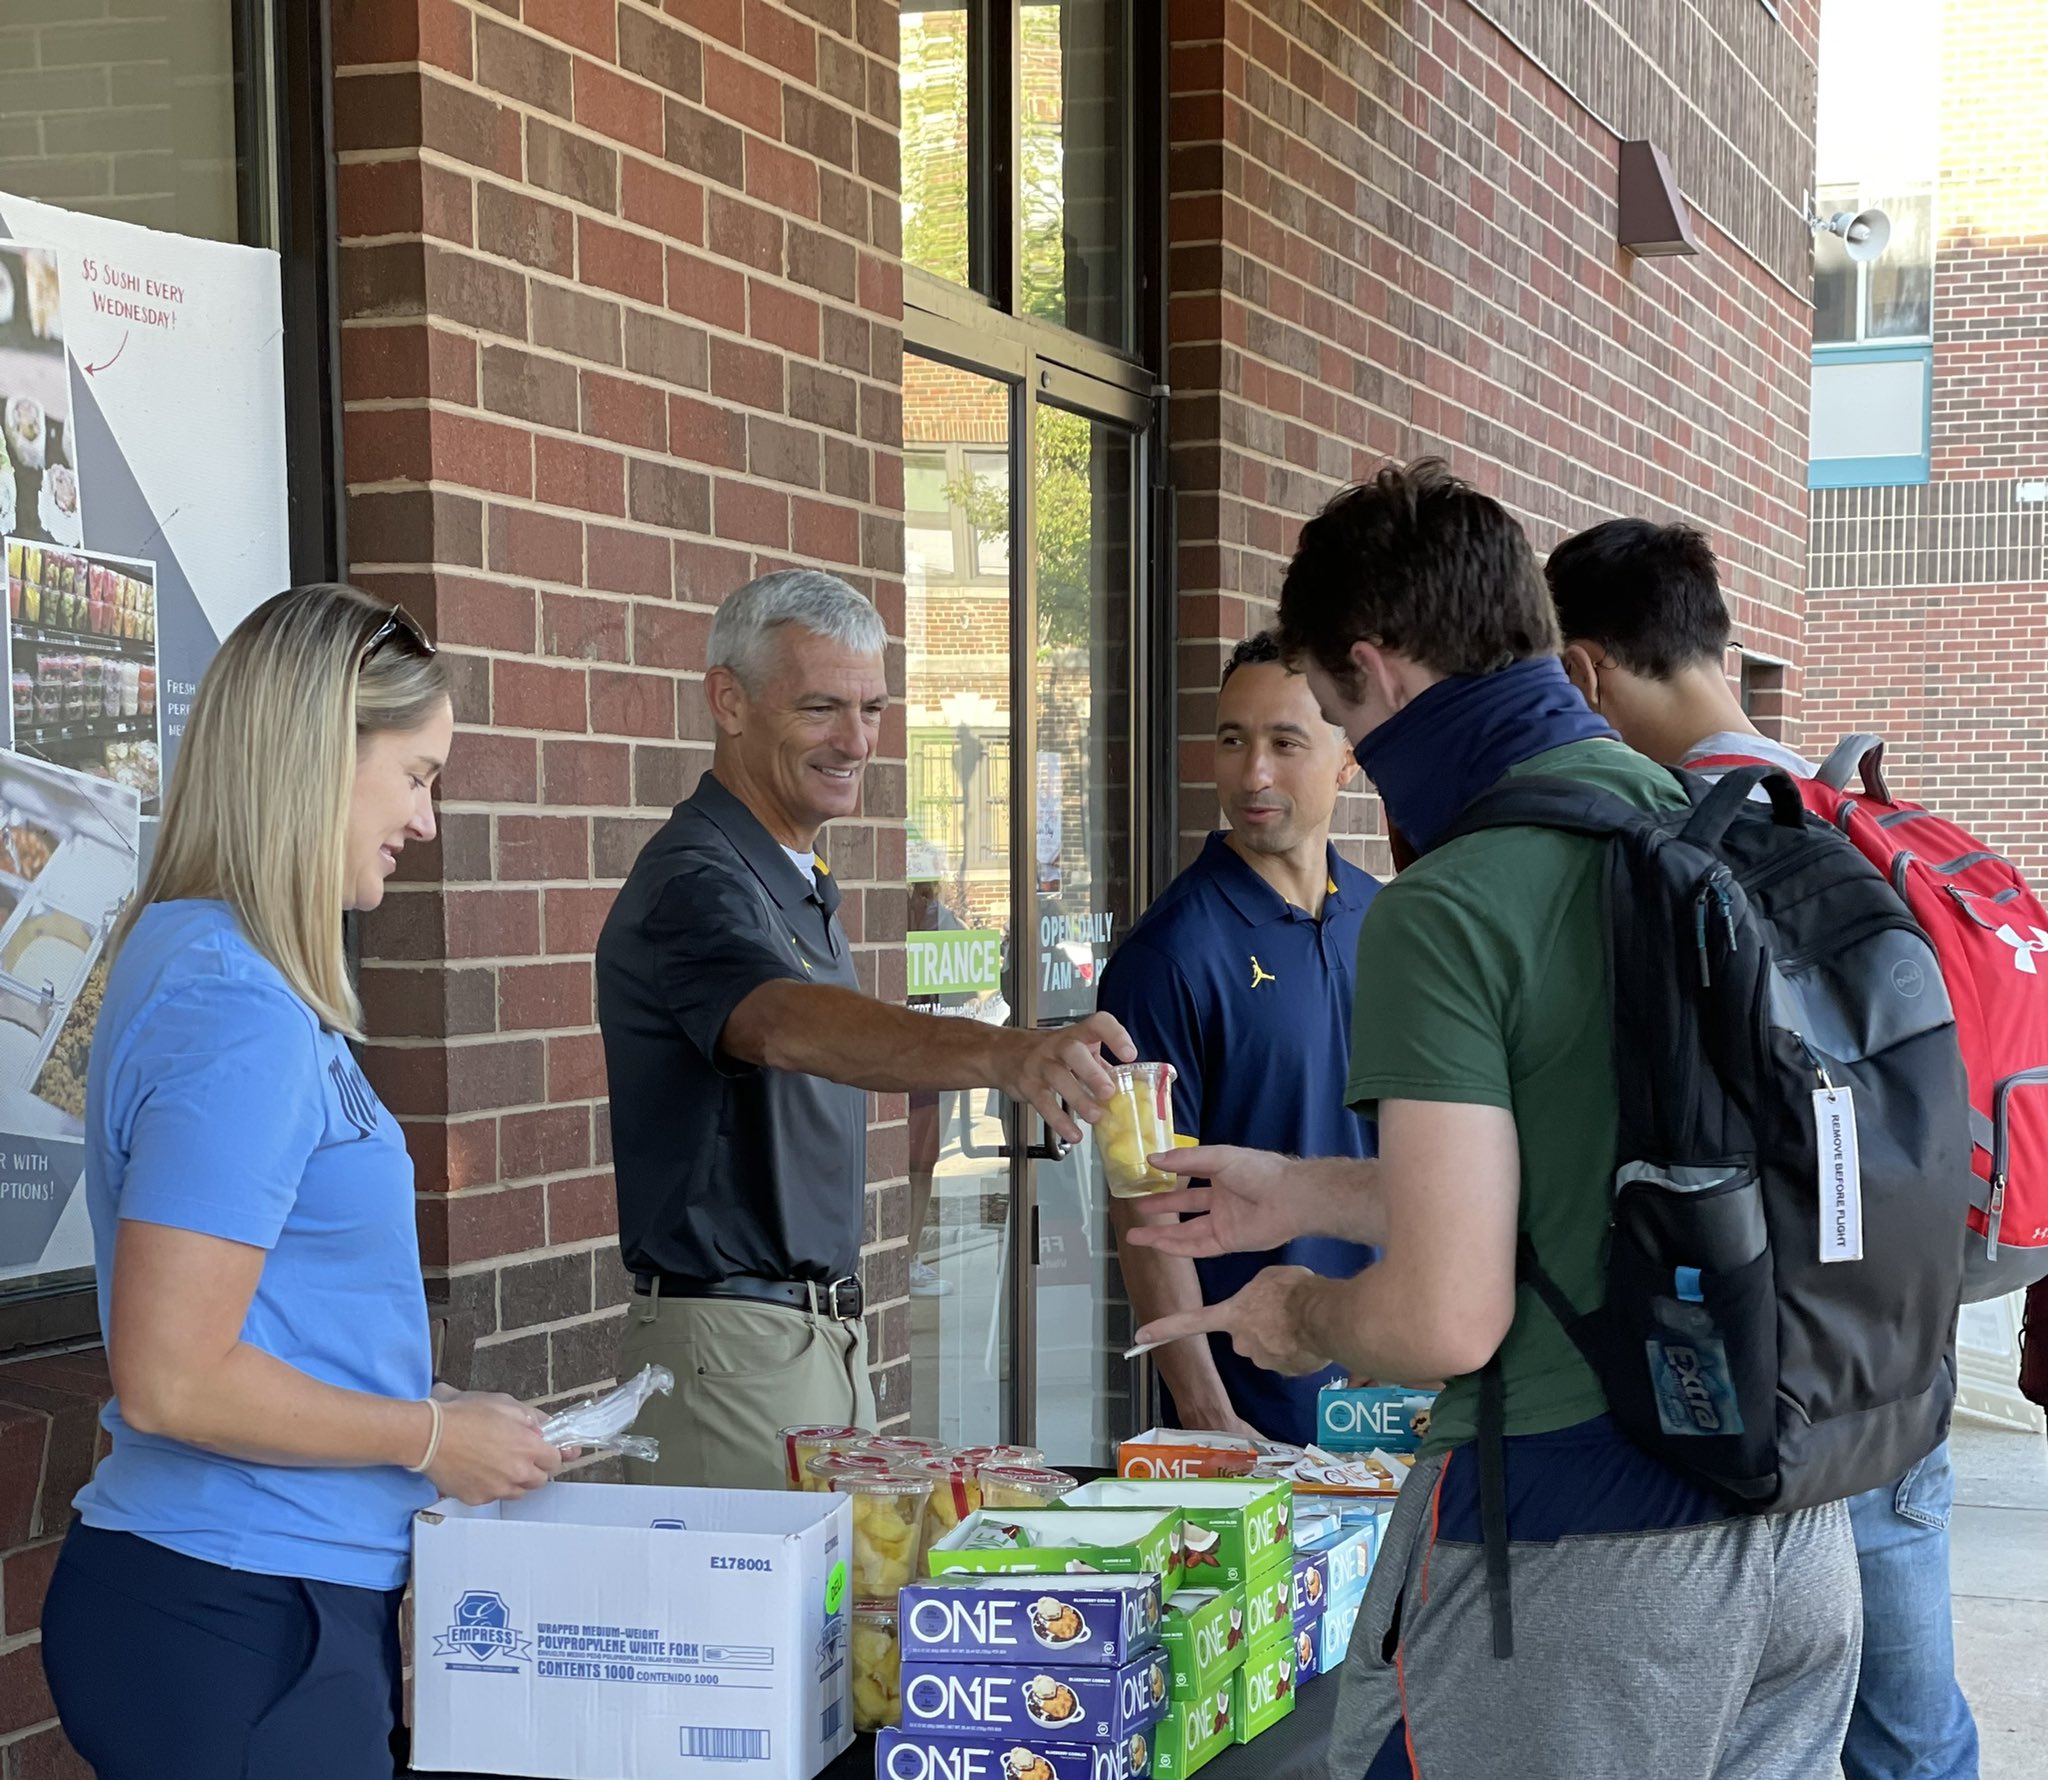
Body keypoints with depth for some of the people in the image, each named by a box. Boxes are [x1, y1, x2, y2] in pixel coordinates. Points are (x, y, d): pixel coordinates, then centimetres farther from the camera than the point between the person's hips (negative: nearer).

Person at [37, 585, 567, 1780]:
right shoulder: (239, 1013, -20)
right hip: (237, 1624, -9)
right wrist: (432, 1440, -11)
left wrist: (431, 1404, 11)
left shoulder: (198, 962, 9)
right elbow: (172, 1383, -22)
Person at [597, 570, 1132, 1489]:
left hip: (825, 1336, 9)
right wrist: (1003, 1054, -55)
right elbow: (791, 1028, -39)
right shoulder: (695, 882, -18)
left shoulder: (800, 884, 14)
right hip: (731, 1344, -9)